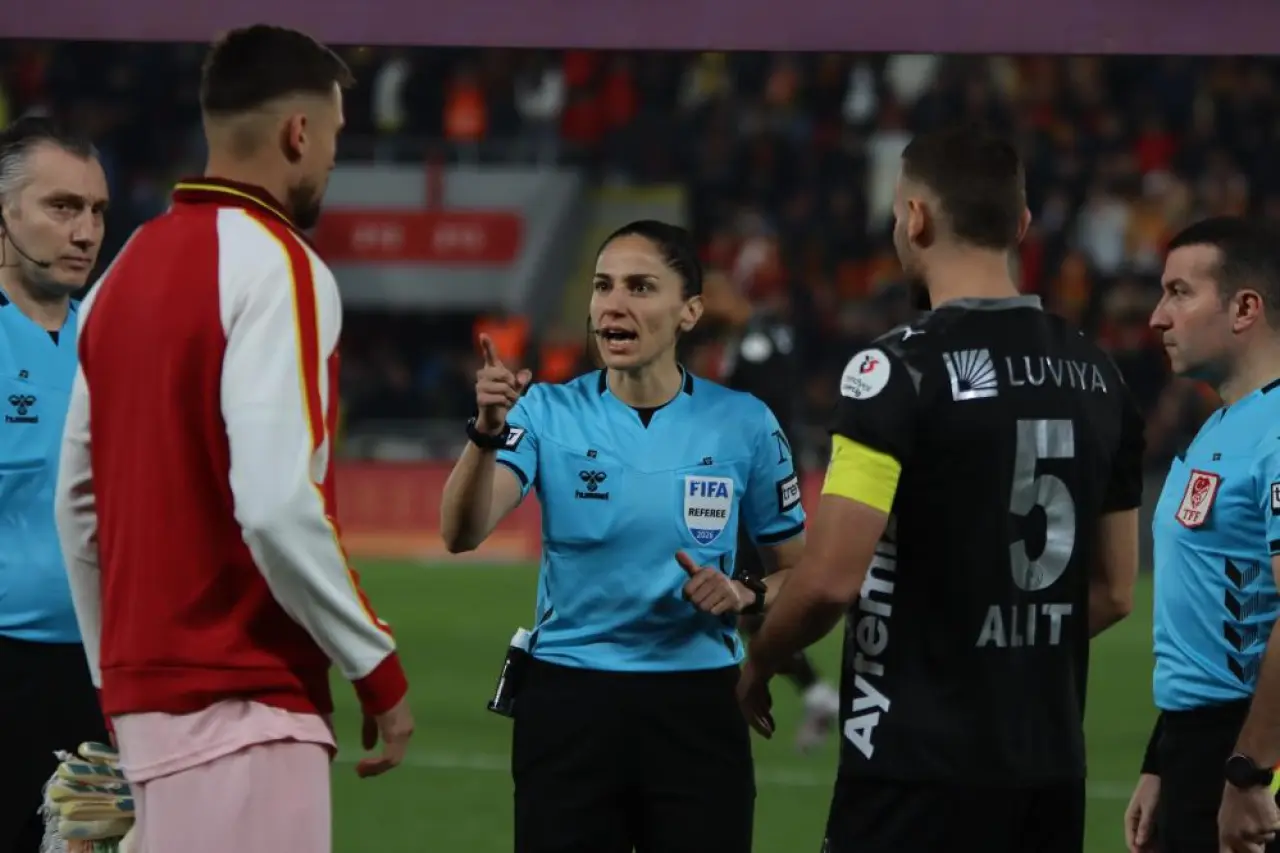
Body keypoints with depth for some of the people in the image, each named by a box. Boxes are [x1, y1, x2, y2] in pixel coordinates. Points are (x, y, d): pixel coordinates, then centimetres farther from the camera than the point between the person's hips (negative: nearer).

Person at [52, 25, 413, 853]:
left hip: (148, 687, 8)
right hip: (241, 695, -8)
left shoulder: (126, 272, 13)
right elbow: (278, 505, -20)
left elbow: (79, 504, 16)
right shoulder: (277, 266, -11)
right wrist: (379, 667, -11)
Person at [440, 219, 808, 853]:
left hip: (697, 706, 0)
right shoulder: (549, 413, -1)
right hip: (567, 701, 0)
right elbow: (462, 533, -16)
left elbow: (801, 572, 11)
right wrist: (488, 432, -33)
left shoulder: (744, 423, 1)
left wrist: (745, 594, -11)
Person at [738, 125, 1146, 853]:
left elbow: (832, 579, -16)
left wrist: (759, 664, 2)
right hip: (1053, 769, 7)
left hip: (920, 765, -7)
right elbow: (1114, 593, 14)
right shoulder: (1096, 377, 9)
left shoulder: (903, 369, -13)